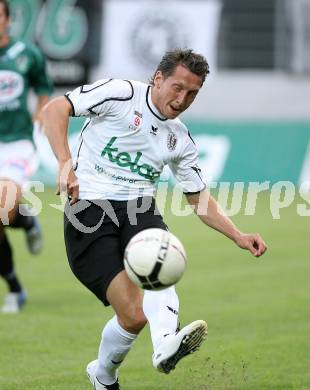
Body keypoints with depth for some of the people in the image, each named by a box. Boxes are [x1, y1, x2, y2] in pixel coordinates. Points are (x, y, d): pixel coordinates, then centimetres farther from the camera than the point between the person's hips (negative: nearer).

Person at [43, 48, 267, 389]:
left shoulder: (180, 138, 17)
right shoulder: (121, 94, -1)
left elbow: (199, 199, 25)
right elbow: (55, 109, -8)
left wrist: (238, 237, 12)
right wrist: (65, 163, -22)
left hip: (139, 209, 5)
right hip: (90, 208, -4)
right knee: (133, 315, -19)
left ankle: (166, 345, -56)